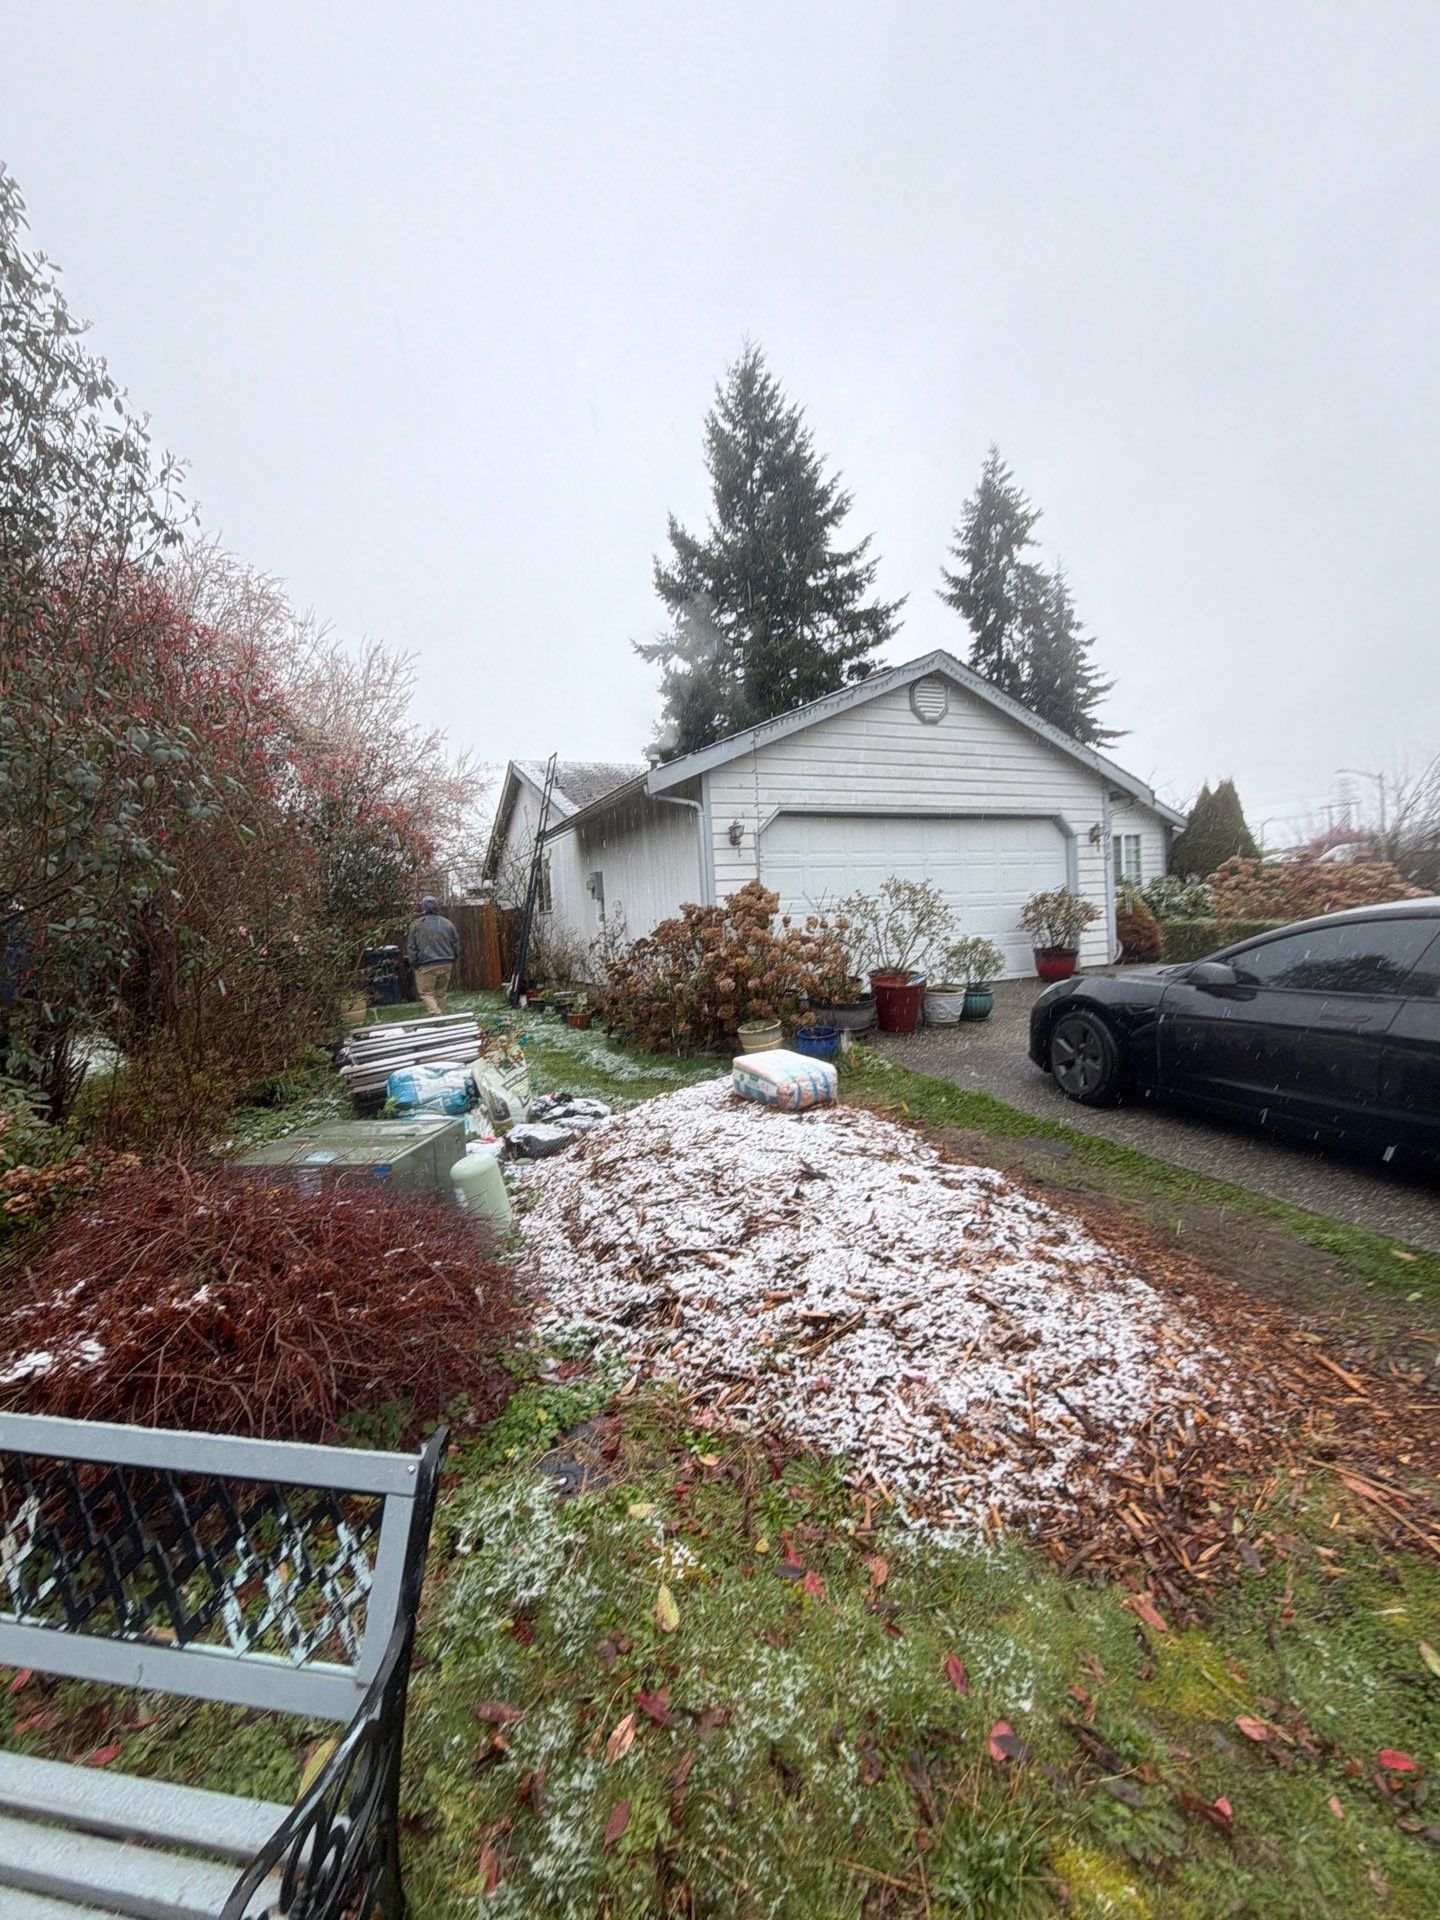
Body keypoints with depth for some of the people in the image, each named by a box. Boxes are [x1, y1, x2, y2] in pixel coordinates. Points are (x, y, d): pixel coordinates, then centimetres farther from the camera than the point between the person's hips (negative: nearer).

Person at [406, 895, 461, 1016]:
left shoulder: (417, 924, -3)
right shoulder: (447, 923, 6)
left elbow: (411, 947, -1)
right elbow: (456, 944, 10)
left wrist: (414, 964, 9)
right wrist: (452, 960, 21)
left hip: (426, 965, -3)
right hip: (446, 964, 4)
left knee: (426, 993, 2)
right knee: (440, 993, 14)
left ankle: (436, 1016, -17)